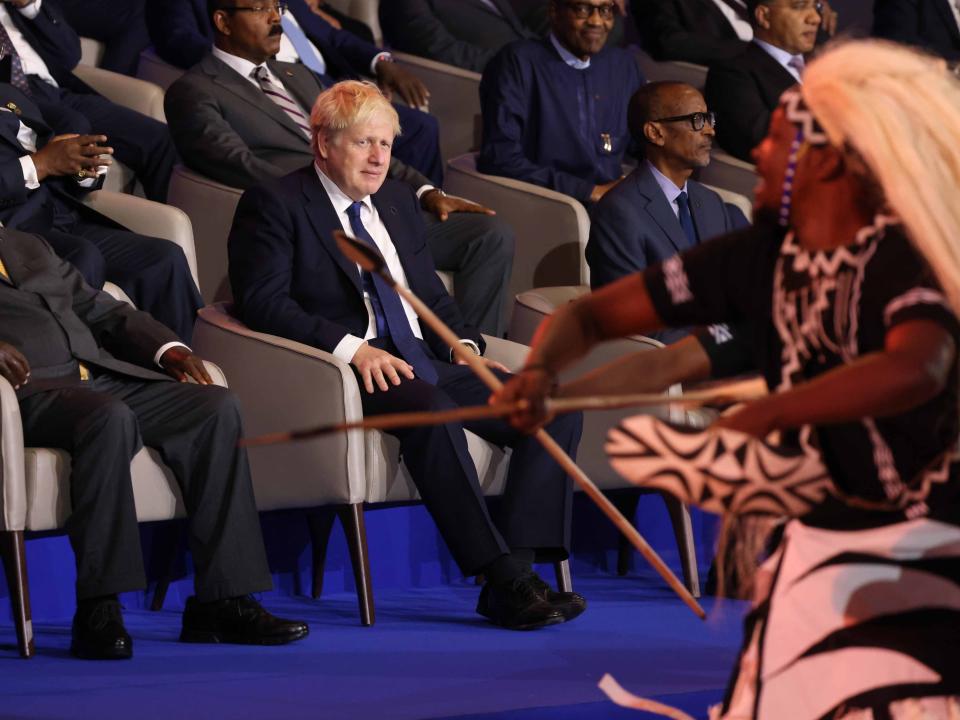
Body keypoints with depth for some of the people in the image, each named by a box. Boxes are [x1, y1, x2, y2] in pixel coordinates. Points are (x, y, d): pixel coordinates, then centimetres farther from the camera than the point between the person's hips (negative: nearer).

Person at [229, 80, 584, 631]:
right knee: (429, 408, -39)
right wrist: (351, 347, -21)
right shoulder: (275, 205, 1)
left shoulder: (398, 201, 24)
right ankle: (505, 581, -39)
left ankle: (518, 568, -24)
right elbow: (262, 301, -11)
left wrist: (464, 344, 6)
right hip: (353, 376, -7)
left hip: (425, 363, 7)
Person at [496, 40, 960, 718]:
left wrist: (759, 418, -44)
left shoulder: (899, 261, -19)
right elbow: (592, 314, 2)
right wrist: (540, 370, -21)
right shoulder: (760, 258, -1)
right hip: (816, 545, 6)